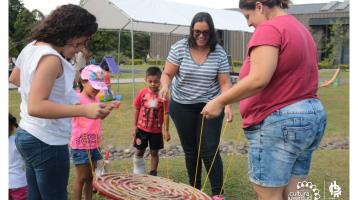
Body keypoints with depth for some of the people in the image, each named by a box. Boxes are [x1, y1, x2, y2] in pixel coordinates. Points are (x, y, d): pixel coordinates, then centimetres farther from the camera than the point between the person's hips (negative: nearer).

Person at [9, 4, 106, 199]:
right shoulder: (51, 59, -23)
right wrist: (84, 110, -34)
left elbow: (14, 78, 25)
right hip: (47, 143, -10)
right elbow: (36, 107, -31)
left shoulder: (31, 47, 7)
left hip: (27, 135, 10)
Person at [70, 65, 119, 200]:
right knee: (81, 177, 0)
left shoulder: (96, 99, 9)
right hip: (80, 144, -7)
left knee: (90, 176, 16)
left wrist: (110, 108, 8)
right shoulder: (78, 99, -14)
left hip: (94, 143, 7)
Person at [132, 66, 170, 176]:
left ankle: (153, 173, 24)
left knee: (154, 152, 10)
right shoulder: (142, 93, -8)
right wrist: (135, 126, 3)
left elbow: (166, 114, -7)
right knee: (139, 151, 11)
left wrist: (166, 130, -6)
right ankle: (138, 173, 29)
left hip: (156, 130, -1)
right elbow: (137, 110, 2)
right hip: (142, 128, 1)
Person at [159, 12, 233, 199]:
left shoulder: (219, 52, -7)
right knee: (190, 150, 11)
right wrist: (165, 86, -28)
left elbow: (224, 82, -7)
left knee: (209, 150, -6)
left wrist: (227, 105, -23)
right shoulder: (179, 47, -8)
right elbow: (167, 74, -6)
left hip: (210, 106, -1)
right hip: (182, 107, 1)